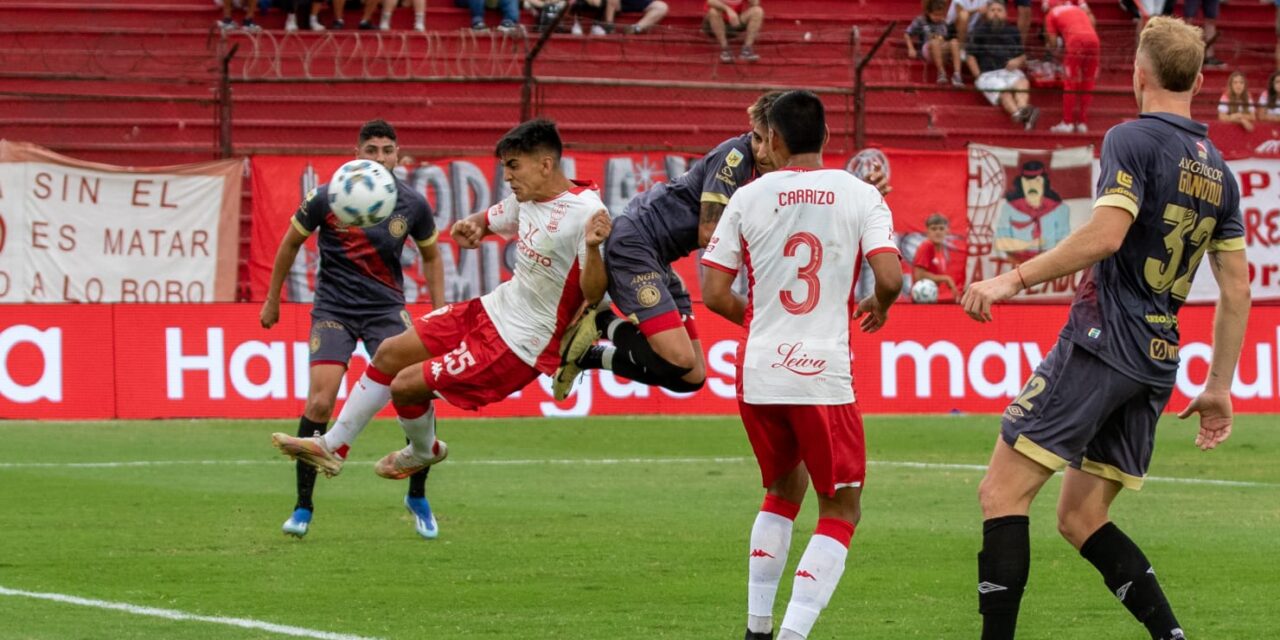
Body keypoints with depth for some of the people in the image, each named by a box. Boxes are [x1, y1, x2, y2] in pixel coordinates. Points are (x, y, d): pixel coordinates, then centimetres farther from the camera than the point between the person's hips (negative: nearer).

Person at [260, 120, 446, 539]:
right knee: (320, 401, -17)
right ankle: (303, 507, -3)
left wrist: (439, 312, 7)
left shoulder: (413, 205, -4)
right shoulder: (327, 199, -10)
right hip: (333, 309, -1)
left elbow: (430, 255, 14)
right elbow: (291, 243, 6)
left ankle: (418, 498, 10)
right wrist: (272, 300, 12)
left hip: (386, 308, 2)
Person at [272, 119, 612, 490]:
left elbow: (593, 296, -29)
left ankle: (424, 452, 28)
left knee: (405, 386, -5)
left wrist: (593, 248, -48)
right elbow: (488, 221, 21)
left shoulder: (584, 212, -26)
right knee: (389, 354, 13)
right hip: (493, 309, 9)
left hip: (519, 346, -9)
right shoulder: (527, 198, 0)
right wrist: (469, 226, -3)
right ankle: (332, 448, 28)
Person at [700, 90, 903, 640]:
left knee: (782, 492, 25)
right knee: (841, 512, 7)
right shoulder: (860, 196, -1)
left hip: (757, 373, 3)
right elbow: (890, 277, -12)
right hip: (824, 375, -3)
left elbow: (714, 293, 3)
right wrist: (879, 306, 11)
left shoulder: (749, 198, 4)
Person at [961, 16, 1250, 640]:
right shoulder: (1219, 172, 15)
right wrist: (1219, 388, 20)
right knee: (1081, 518, 13)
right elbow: (1236, 290, 15)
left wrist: (1015, 278, -18)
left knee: (1003, 492, -4)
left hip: (1100, 344, -8)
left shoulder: (1132, 139, -7)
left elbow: (1106, 234, -22)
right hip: (1156, 364, 8)